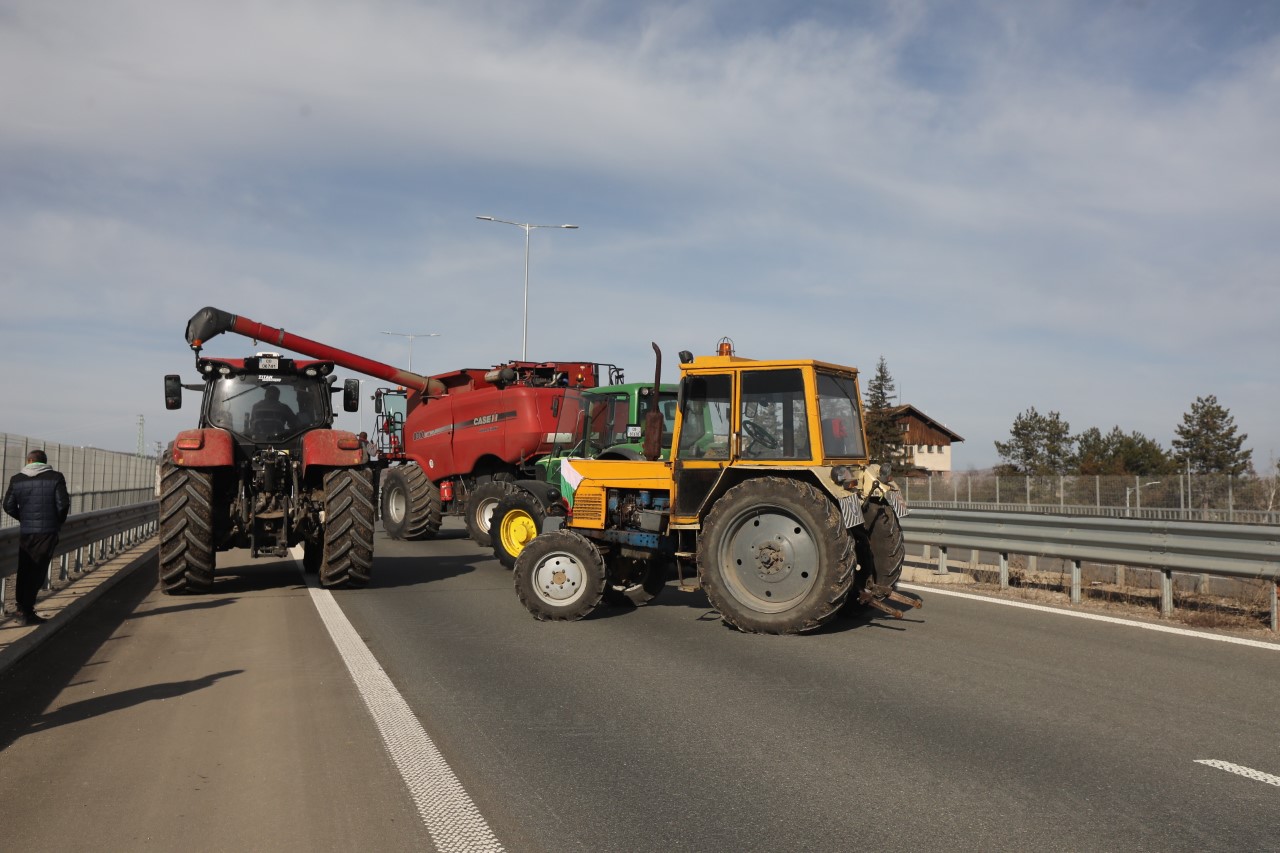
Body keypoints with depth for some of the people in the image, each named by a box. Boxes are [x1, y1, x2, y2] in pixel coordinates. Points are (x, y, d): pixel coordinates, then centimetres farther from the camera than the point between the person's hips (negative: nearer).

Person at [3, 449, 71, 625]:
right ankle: (27, 612, -2)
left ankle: (22, 606, 30)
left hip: (25, 531, 3)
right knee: (37, 572, 0)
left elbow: (8, 506, 3)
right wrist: (59, 521, 7)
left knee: (24, 570, 18)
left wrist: (23, 518, 18)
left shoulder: (17, 479, 4)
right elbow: (63, 504, -11)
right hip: (47, 531, -3)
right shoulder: (55, 478, -4)